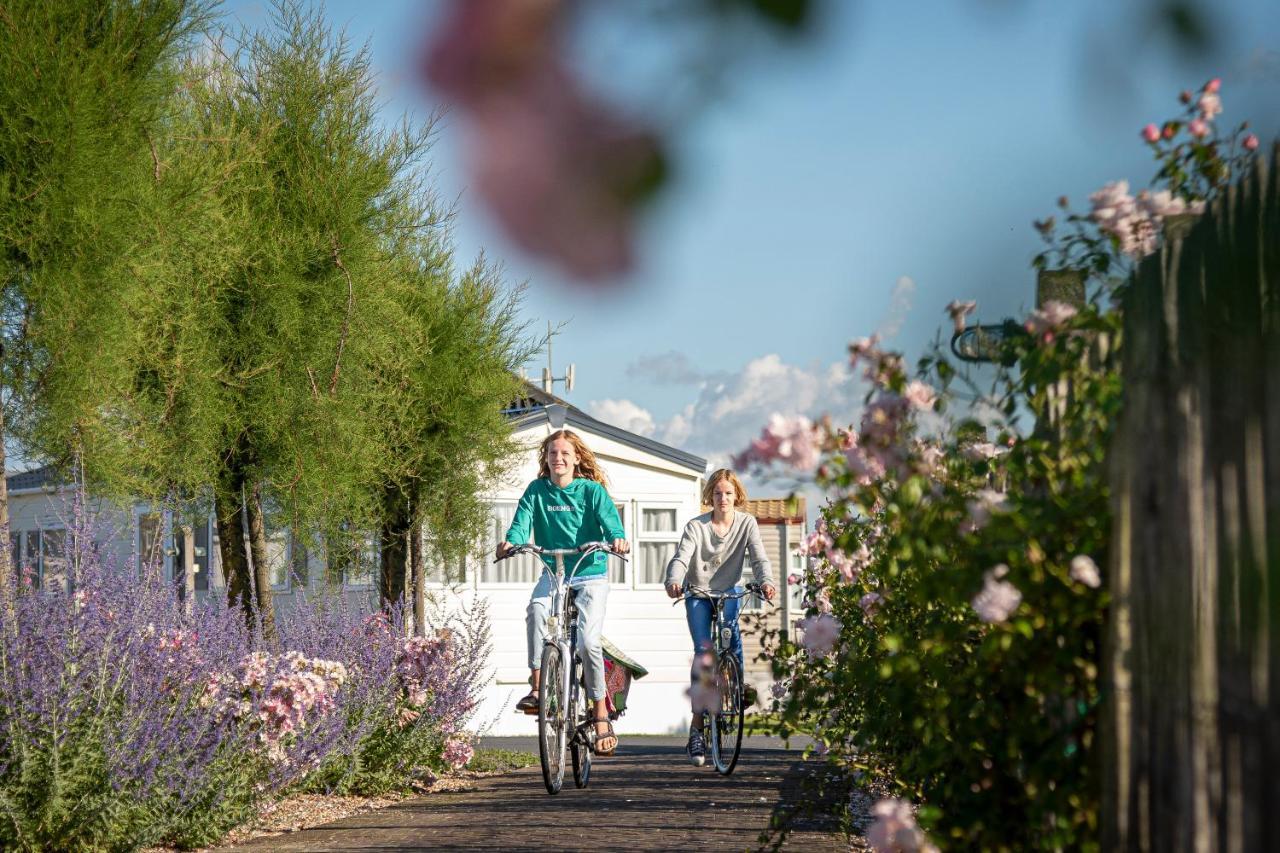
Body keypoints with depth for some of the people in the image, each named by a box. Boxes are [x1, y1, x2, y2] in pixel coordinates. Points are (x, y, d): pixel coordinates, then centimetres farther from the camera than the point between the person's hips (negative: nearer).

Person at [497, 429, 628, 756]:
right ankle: (537, 688, -25)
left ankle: (601, 715, -2)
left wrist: (617, 538, -41)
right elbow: (522, 522, -9)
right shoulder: (537, 491, 3)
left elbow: (609, 517, -18)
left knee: (587, 641, -16)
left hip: (590, 574, -2)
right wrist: (511, 542, -32)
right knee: (536, 609, -31)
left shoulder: (592, 490, -3)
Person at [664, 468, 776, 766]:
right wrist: (673, 581, -45)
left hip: (729, 591, 2)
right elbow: (681, 557, -23)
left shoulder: (747, 523, -7)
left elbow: (758, 557, -18)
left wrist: (766, 581, -39)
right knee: (703, 649, -16)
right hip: (698, 594, -2)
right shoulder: (696, 526, -11)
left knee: (730, 627, -29)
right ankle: (696, 728, -17)